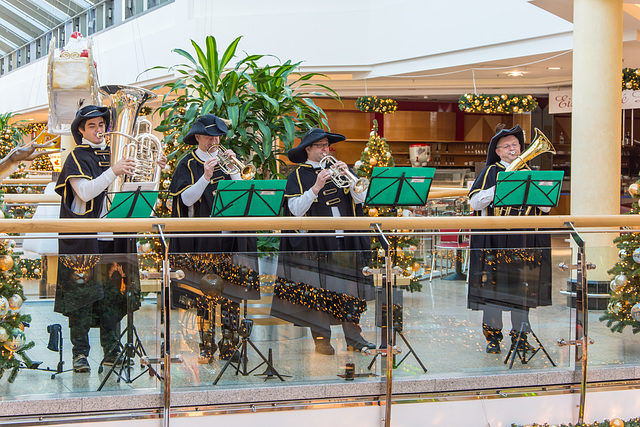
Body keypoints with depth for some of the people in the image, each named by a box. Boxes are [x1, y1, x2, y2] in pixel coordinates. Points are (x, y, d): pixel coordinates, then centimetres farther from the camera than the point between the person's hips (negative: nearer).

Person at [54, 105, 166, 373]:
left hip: (113, 237, 5)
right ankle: (80, 354, 0)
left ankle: (112, 352, 10)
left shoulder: (113, 155, 17)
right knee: (82, 293, -5)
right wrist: (113, 171, -25)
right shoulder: (77, 157, 0)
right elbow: (85, 192, -16)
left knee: (113, 295, 5)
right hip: (84, 238, -5)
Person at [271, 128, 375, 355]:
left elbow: (360, 198, 7)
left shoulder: (338, 169, 17)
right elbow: (295, 209, -10)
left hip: (345, 240, 4)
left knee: (349, 285, 2)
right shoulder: (298, 175, 4)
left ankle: (353, 335, 9)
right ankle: (322, 339, 2)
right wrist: (316, 187, -19)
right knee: (319, 290, -5)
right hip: (316, 243, -4)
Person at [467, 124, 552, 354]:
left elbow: (546, 207, 8)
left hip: (524, 240, 3)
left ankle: (520, 336, 13)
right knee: (493, 284, -3)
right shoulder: (490, 172, 4)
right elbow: (474, 202, -5)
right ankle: (493, 336, 6)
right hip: (495, 240, -3)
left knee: (522, 287, 3)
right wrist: (498, 188, -14)